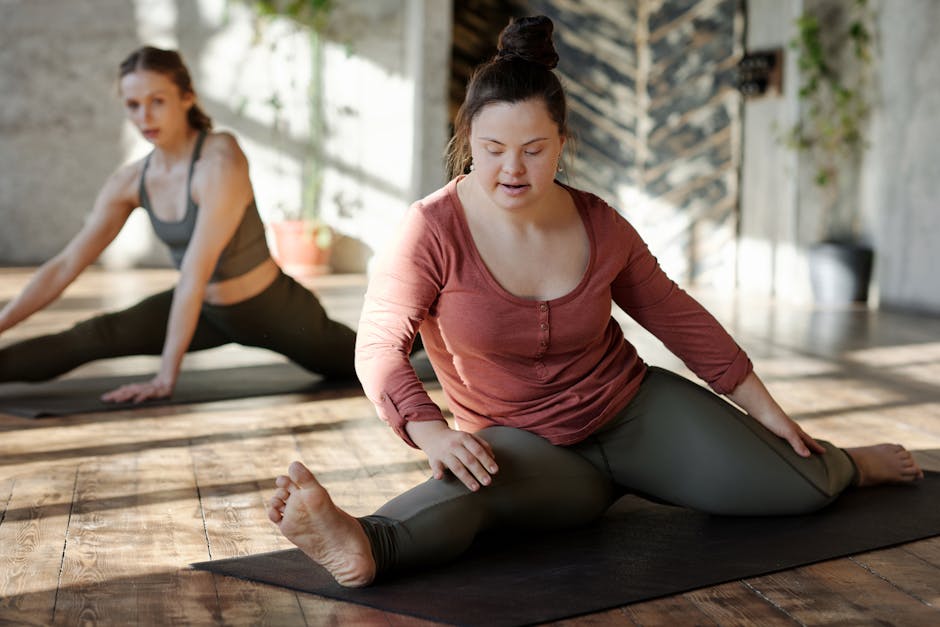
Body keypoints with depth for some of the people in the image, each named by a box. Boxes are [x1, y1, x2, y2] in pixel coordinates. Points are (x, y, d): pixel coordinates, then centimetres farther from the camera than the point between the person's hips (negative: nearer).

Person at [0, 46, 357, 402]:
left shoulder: (221, 160, -31)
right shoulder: (130, 182, -11)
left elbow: (194, 273, -35)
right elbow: (64, 266, -7)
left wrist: (166, 377, -35)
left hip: (274, 308, -4)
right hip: (207, 311, 5)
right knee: (94, 338, -15)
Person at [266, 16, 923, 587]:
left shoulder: (599, 226, -6)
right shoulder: (434, 229, -16)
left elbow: (677, 315, 7)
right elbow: (381, 345, -22)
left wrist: (763, 407, 11)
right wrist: (431, 433, -41)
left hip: (636, 410, 3)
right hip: (529, 443, -2)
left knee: (795, 489, -9)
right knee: (475, 481, -39)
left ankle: (849, 465, 26)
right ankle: (363, 546, -66)